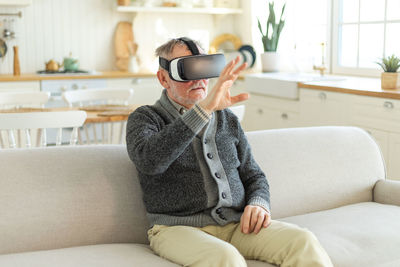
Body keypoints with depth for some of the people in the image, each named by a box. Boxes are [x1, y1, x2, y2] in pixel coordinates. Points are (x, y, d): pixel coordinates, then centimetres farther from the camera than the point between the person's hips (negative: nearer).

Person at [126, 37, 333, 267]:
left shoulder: (228, 120, 18)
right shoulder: (145, 118, 3)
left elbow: (254, 176, 22)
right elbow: (149, 160, -21)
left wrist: (258, 204, -3)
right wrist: (204, 109, -28)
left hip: (237, 225, 4)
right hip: (179, 228, -4)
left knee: (304, 241, -22)